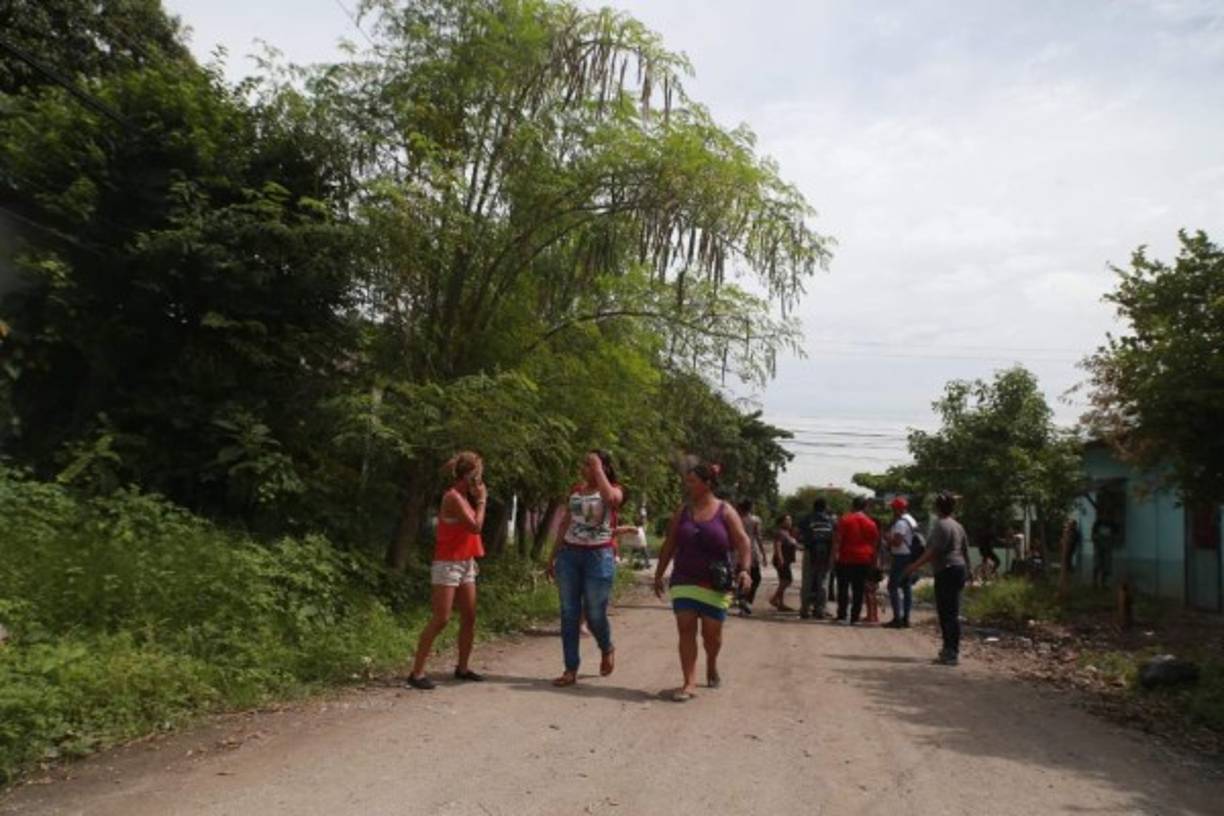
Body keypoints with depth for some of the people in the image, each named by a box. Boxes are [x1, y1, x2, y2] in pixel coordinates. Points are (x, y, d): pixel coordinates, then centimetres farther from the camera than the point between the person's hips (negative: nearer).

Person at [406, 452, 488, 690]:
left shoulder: (464, 496, 11)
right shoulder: (453, 497, -16)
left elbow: (473, 527, 10)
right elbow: (476, 526, -17)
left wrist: (477, 500, 7)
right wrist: (482, 500, -9)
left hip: (465, 564, 9)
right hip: (448, 564, -9)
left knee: (469, 617, 10)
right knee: (441, 619, -11)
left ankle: (463, 668, 22)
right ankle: (416, 672, -6)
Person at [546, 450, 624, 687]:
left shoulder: (614, 491, -3)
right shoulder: (576, 490, 11)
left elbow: (609, 497, -30)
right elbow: (565, 524, 15)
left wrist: (598, 469, -18)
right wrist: (552, 556, 14)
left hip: (599, 557, -5)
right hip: (569, 555, 5)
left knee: (595, 614, 1)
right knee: (569, 613, 3)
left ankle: (607, 649, 32)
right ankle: (571, 670, 9)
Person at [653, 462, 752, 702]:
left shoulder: (726, 512, -3)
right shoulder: (683, 511, 7)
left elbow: (743, 543, -9)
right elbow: (669, 545, 11)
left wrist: (745, 569, -24)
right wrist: (659, 574, 10)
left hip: (715, 584, -2)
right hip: (684, 581, 2)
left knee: (711, 632, 5)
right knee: (686, 629, -7)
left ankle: (711, 666, 36)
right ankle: (689, 684, -5)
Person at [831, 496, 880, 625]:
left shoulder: (845, 520, -4)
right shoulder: (871, 524, 6)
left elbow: (838, 539, -9)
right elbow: (875, 543, 9)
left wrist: (835, 554, -8)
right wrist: (873, 559, 16)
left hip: (846, 558, -2)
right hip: (864, 560, 2)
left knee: (843, 588, 4)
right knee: (858, 590, 5)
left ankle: (842, 616, 1)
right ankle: (854, 617, 4)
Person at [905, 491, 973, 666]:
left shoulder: (941, 525, -12)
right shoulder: (958, 526, 17)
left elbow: (933, 551, -20)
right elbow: (965, 551, 22)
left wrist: (916, 566, -20)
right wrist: (968, 572, 32)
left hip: (946, 571, -10)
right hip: (958, 569, 10)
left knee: (948, 613, -9)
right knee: (950, 612, 15)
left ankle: (952, 653, -9)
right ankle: (950, 649, 22)